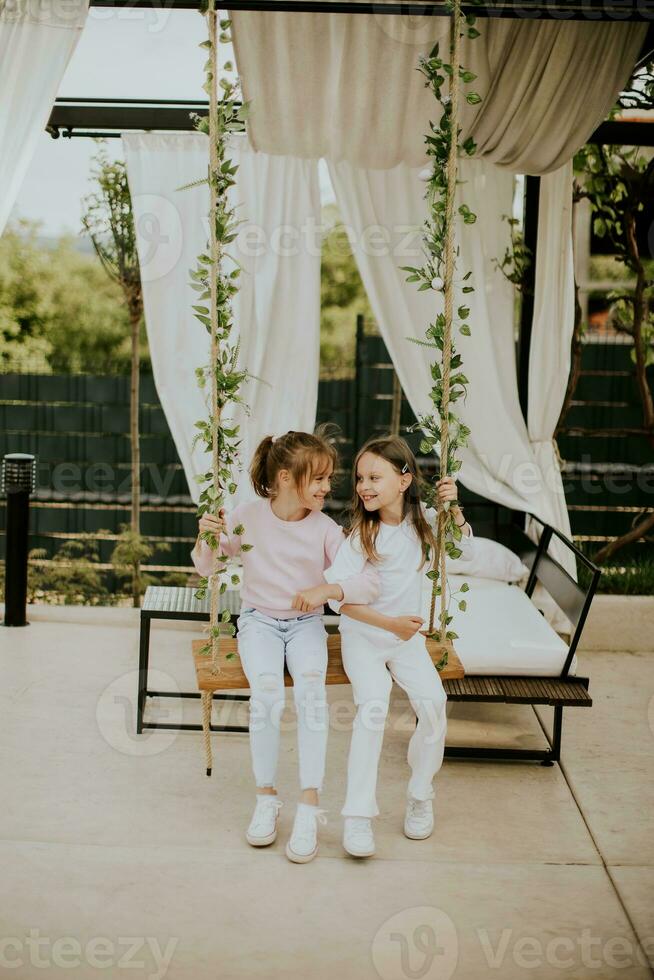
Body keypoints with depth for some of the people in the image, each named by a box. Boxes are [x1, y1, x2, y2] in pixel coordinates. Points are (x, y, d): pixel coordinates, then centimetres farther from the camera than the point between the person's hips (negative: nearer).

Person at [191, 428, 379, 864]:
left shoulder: (325, 529, -10)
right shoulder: (249, 516, -8)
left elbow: (370, 583, -16)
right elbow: (206, 567, 3)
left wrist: (327, 589, -33)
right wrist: (207, 537, -19)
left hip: (306, 624, 0)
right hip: (259, 620, 0)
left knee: (311, 688, -30)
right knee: (266, 693, -29)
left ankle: (309, 807, -24)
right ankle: (266, 798, -11)